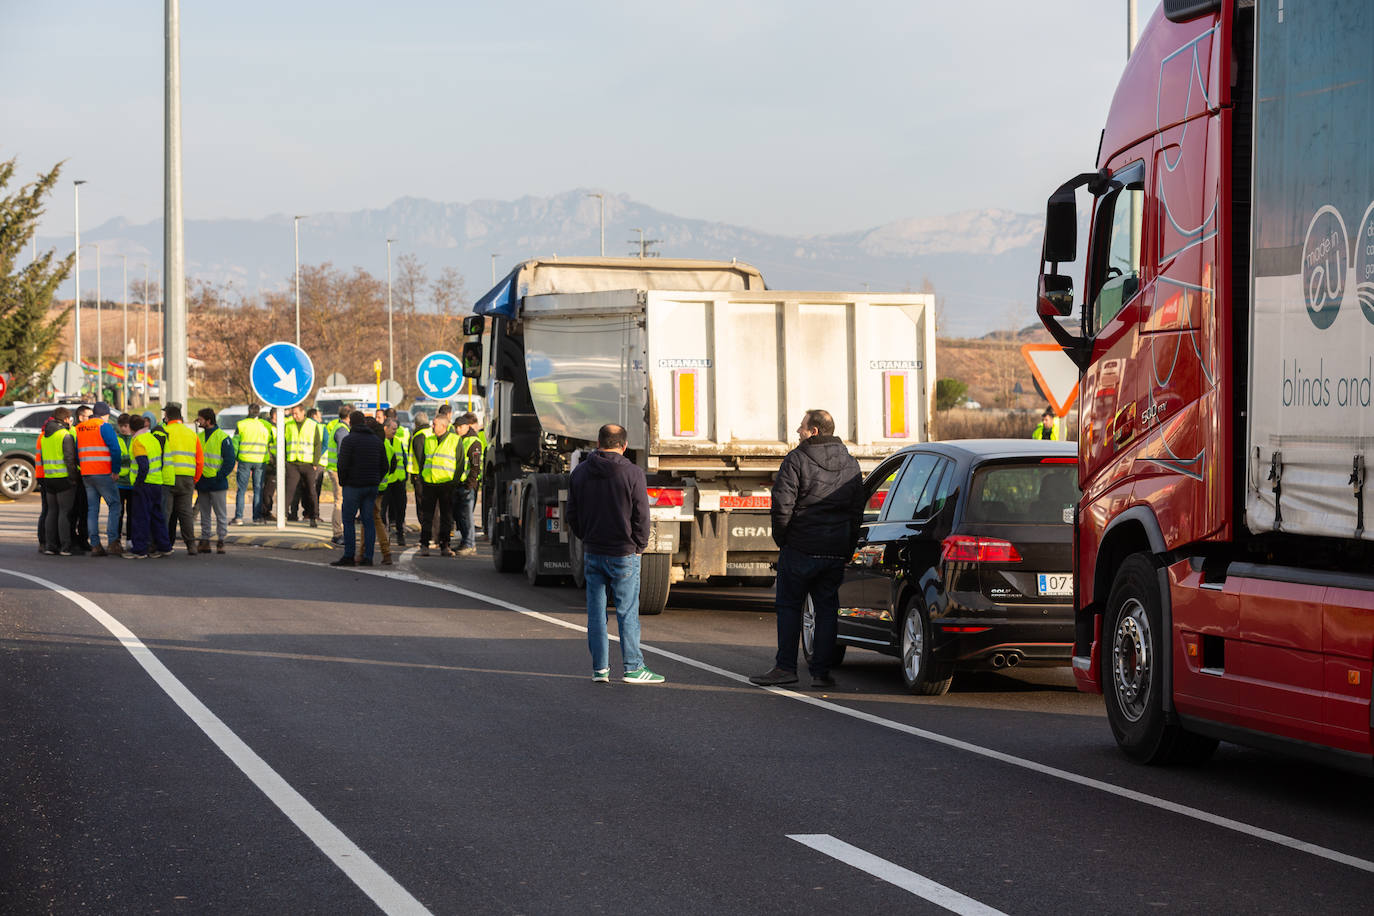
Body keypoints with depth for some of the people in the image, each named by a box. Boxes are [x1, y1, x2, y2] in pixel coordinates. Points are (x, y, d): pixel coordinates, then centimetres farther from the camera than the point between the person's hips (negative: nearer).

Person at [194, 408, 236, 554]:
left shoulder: (223, 438, -7)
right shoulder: (198, 437, 11)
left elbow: (229, 461, -8)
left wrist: (219, 477, -15)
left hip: (217, 484, -6)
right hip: (202, 483, 6)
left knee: (221, 514, 0)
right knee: (204, 514, 9)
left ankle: (220, 541, 4)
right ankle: (204, 541, 14)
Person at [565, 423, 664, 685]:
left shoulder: (580, 472, 4)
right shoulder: (633, 474, -10)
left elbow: (572, 515, 9)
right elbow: (641, 516, -8)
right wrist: (639, 546, 5)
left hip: (592, 552, 4)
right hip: (624, 554, -4)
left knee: (596, 611, 8)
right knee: (627, 611, 2)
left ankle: (600, 668, 9)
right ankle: (633, 667, 4)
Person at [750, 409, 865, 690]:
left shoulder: (797, 460, -8)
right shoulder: (851, 464, 11)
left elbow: (782, 503, -15)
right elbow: (857, 510, 13)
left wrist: (781, 537, -1)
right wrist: (848, 548, 16)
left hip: (800, 550, -5)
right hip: (837, 551, 5)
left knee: (789, 606, 5)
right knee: (827, 608, 9)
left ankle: (786, 667, 2)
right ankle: (821, 671, 7)